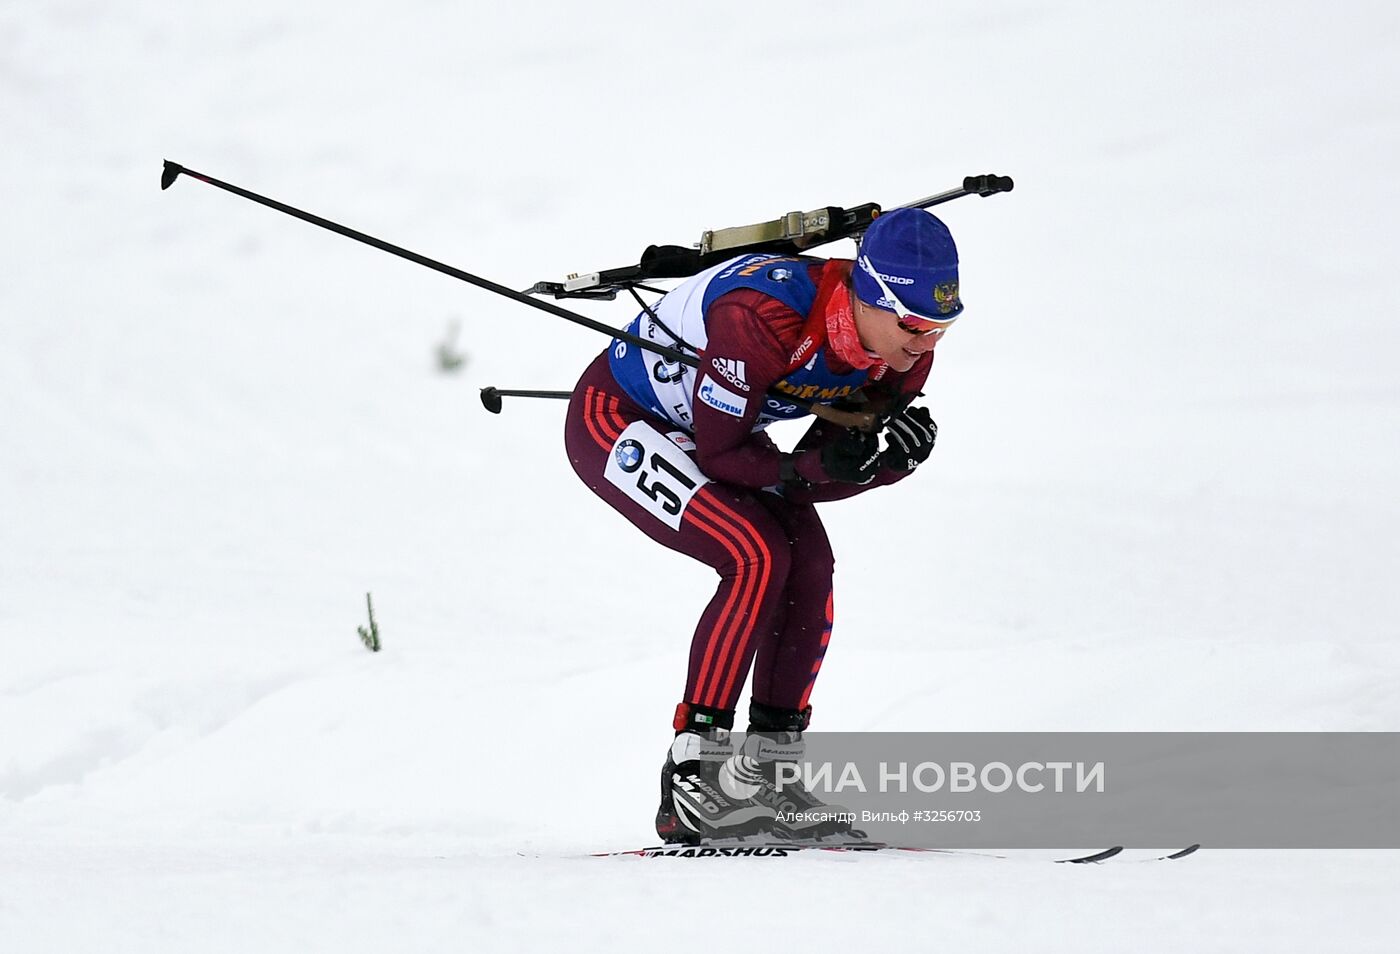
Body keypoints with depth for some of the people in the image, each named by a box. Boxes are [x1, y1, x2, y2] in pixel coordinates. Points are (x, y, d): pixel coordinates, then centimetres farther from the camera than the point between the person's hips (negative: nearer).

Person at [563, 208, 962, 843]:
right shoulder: (761, 317, -39)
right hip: (614, 419, -8)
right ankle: (693, 774, -20)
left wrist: (895, 458, -28)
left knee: (809, 563, -12)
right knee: (757, 557, -24)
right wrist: (813, 469, -43)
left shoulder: (905, 351, -16)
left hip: (705, 427, 8)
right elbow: (718, 452, -29)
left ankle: (768, 774, -6)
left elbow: (817, 473, -10)